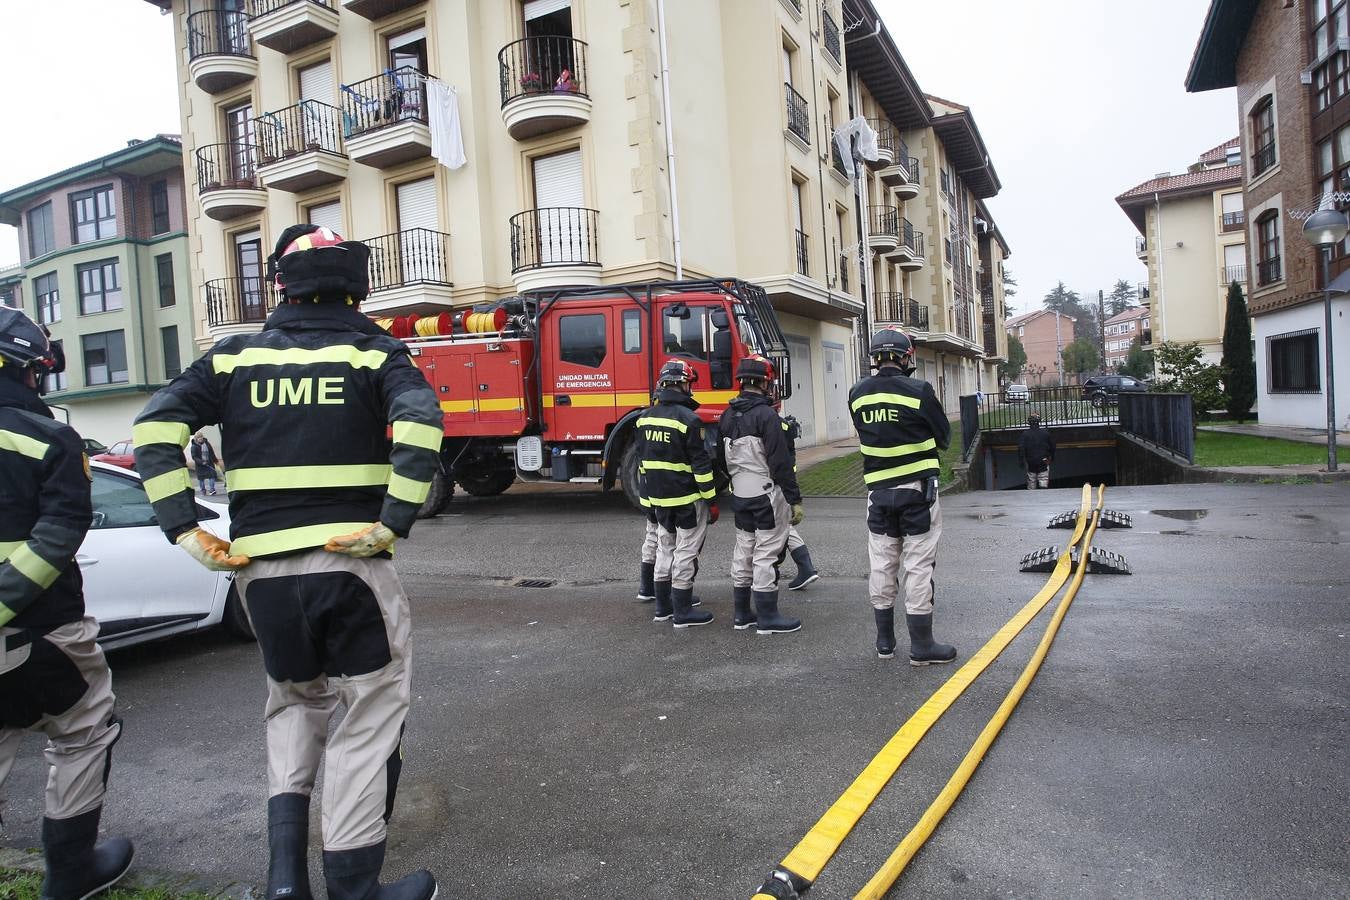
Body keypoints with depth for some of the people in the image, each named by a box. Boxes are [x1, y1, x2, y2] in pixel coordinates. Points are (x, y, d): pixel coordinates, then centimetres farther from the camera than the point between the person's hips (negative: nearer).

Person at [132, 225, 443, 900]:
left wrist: (183, 529, -2)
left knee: (294, 702, 26)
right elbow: (420, 420, -19)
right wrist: (393, 522, -19)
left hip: (260, 566, 4)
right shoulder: (371, 350, 0)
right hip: (349, 564, -4)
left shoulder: (235, 356, 10)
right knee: (368, 719, 9)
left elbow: (155, 425, 0)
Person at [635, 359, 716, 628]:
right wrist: (711, 501, -9)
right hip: (687, 499, -7)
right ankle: (683, 613, 7)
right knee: (686, 554, 1)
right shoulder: (688, 419, -16)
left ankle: (663, 608, 24)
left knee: (664, 550, 16)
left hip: (658, 499, 7)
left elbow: (641, 461, 13)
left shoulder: (645, 418, 6)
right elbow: (701, 464, -16)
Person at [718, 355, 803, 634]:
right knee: (766, 555, -2)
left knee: (743, 553, 14)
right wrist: (795, 500, -14)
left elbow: (722, 458, 14)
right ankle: (767, 618, 4)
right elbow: (781, 463, -18)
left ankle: (742, 614, 23)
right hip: (767, 496, -8)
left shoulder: (727, 416, 8)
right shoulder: (766, 415, -16)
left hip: (740, 496, 8)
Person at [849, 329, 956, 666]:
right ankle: (921, 645, 10)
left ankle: (885, 641, 23)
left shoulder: (858, 394, 0)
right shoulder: (918, 391, -13)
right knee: (918, 566, 3)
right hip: (917, 489, -4)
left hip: (878, 490, 4)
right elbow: (944, 437, -1)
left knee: (882, 565, 12)